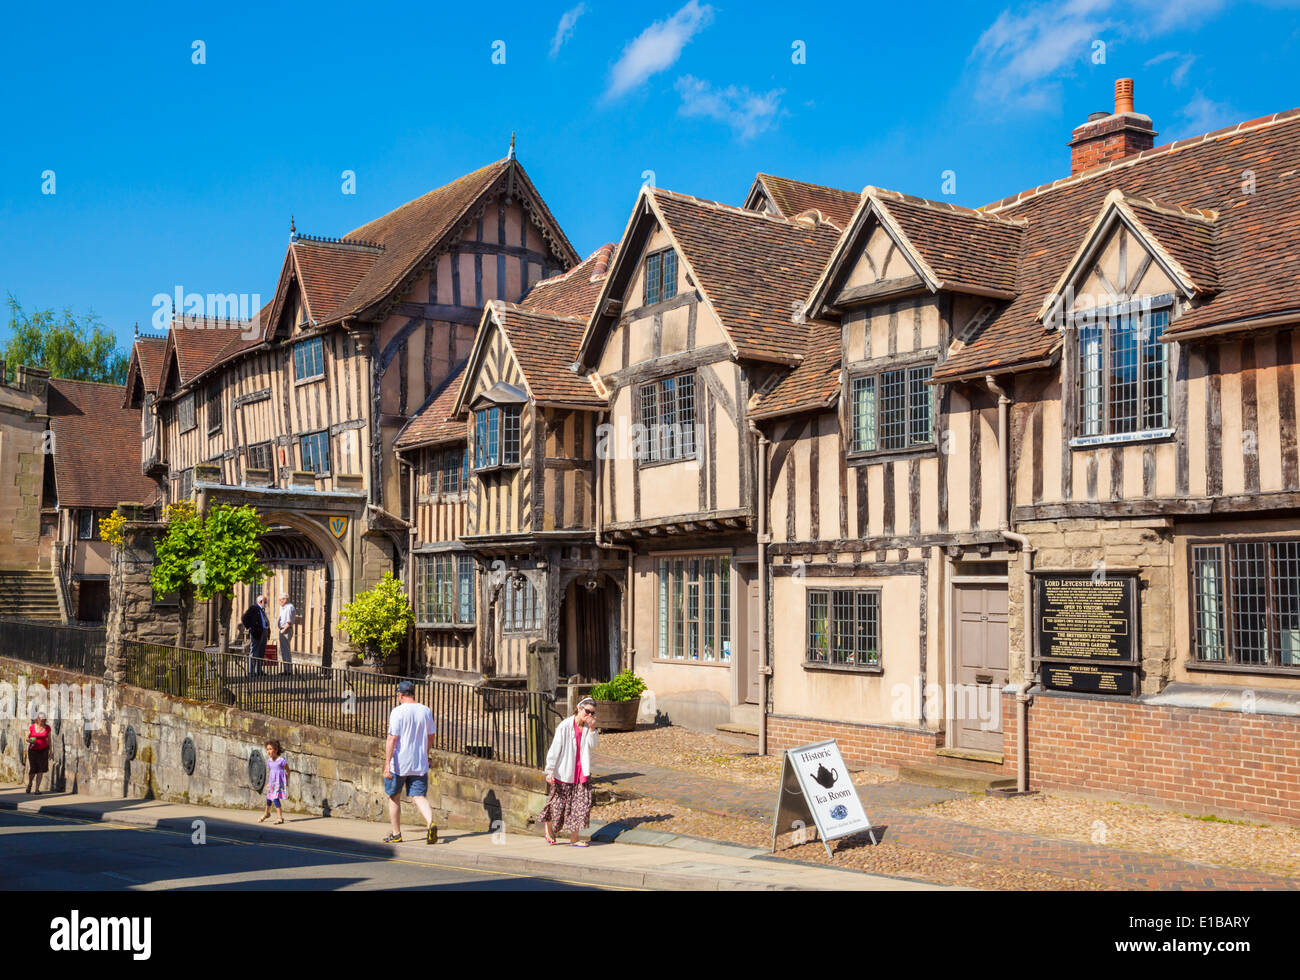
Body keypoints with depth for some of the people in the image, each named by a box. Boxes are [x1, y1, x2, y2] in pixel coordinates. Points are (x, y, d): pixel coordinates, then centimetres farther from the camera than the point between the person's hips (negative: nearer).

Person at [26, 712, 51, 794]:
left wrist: (50, 751, 3)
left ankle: (37, 789, 1)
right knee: (32, 770, 1)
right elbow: (27, 738, -1)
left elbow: (49, 740, 3)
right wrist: (30, 741, -24)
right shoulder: (31, 727, -8)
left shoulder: (47, 728, -4)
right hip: (33, 750, -1)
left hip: (43, 750, 1)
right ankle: (29, 783, 33)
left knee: (40, 770, -5)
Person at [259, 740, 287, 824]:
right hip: (272, 782, 6)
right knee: (269, 798, 18)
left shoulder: (281, 760, -13)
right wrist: (268, 783, 18)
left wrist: (287, 782, -3)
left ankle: (280, 817, -11)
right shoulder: (269, 761, 5)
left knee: (275, 798, -16)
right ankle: (267, 813, 44)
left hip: (279, 782, -6)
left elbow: (287, 771, -4)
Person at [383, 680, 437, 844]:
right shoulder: (426, 711, 6)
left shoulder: (398, 712, -11)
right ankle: (430, 824, -23)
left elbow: (392, 739, -15)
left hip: (399, 764, -4)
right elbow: (430, 738, 14)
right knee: (420, 797, 3)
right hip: (420, 764, 4)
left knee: (394, 797, 14)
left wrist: (387, 764, -15)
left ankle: (396, 834, 20)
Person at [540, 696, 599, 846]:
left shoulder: (588, 727, 6)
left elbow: (592, 745, -7)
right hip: (564, 772, -5)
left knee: (581, 804, -1)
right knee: (559, 804, 4)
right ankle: (548, 825, 34)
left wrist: (592, 728, -16)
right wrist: (550, 770, -14)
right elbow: (555, 748, -11)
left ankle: (574, 838, 6)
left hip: (581, 772, 5)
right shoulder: (565, 726, -11)